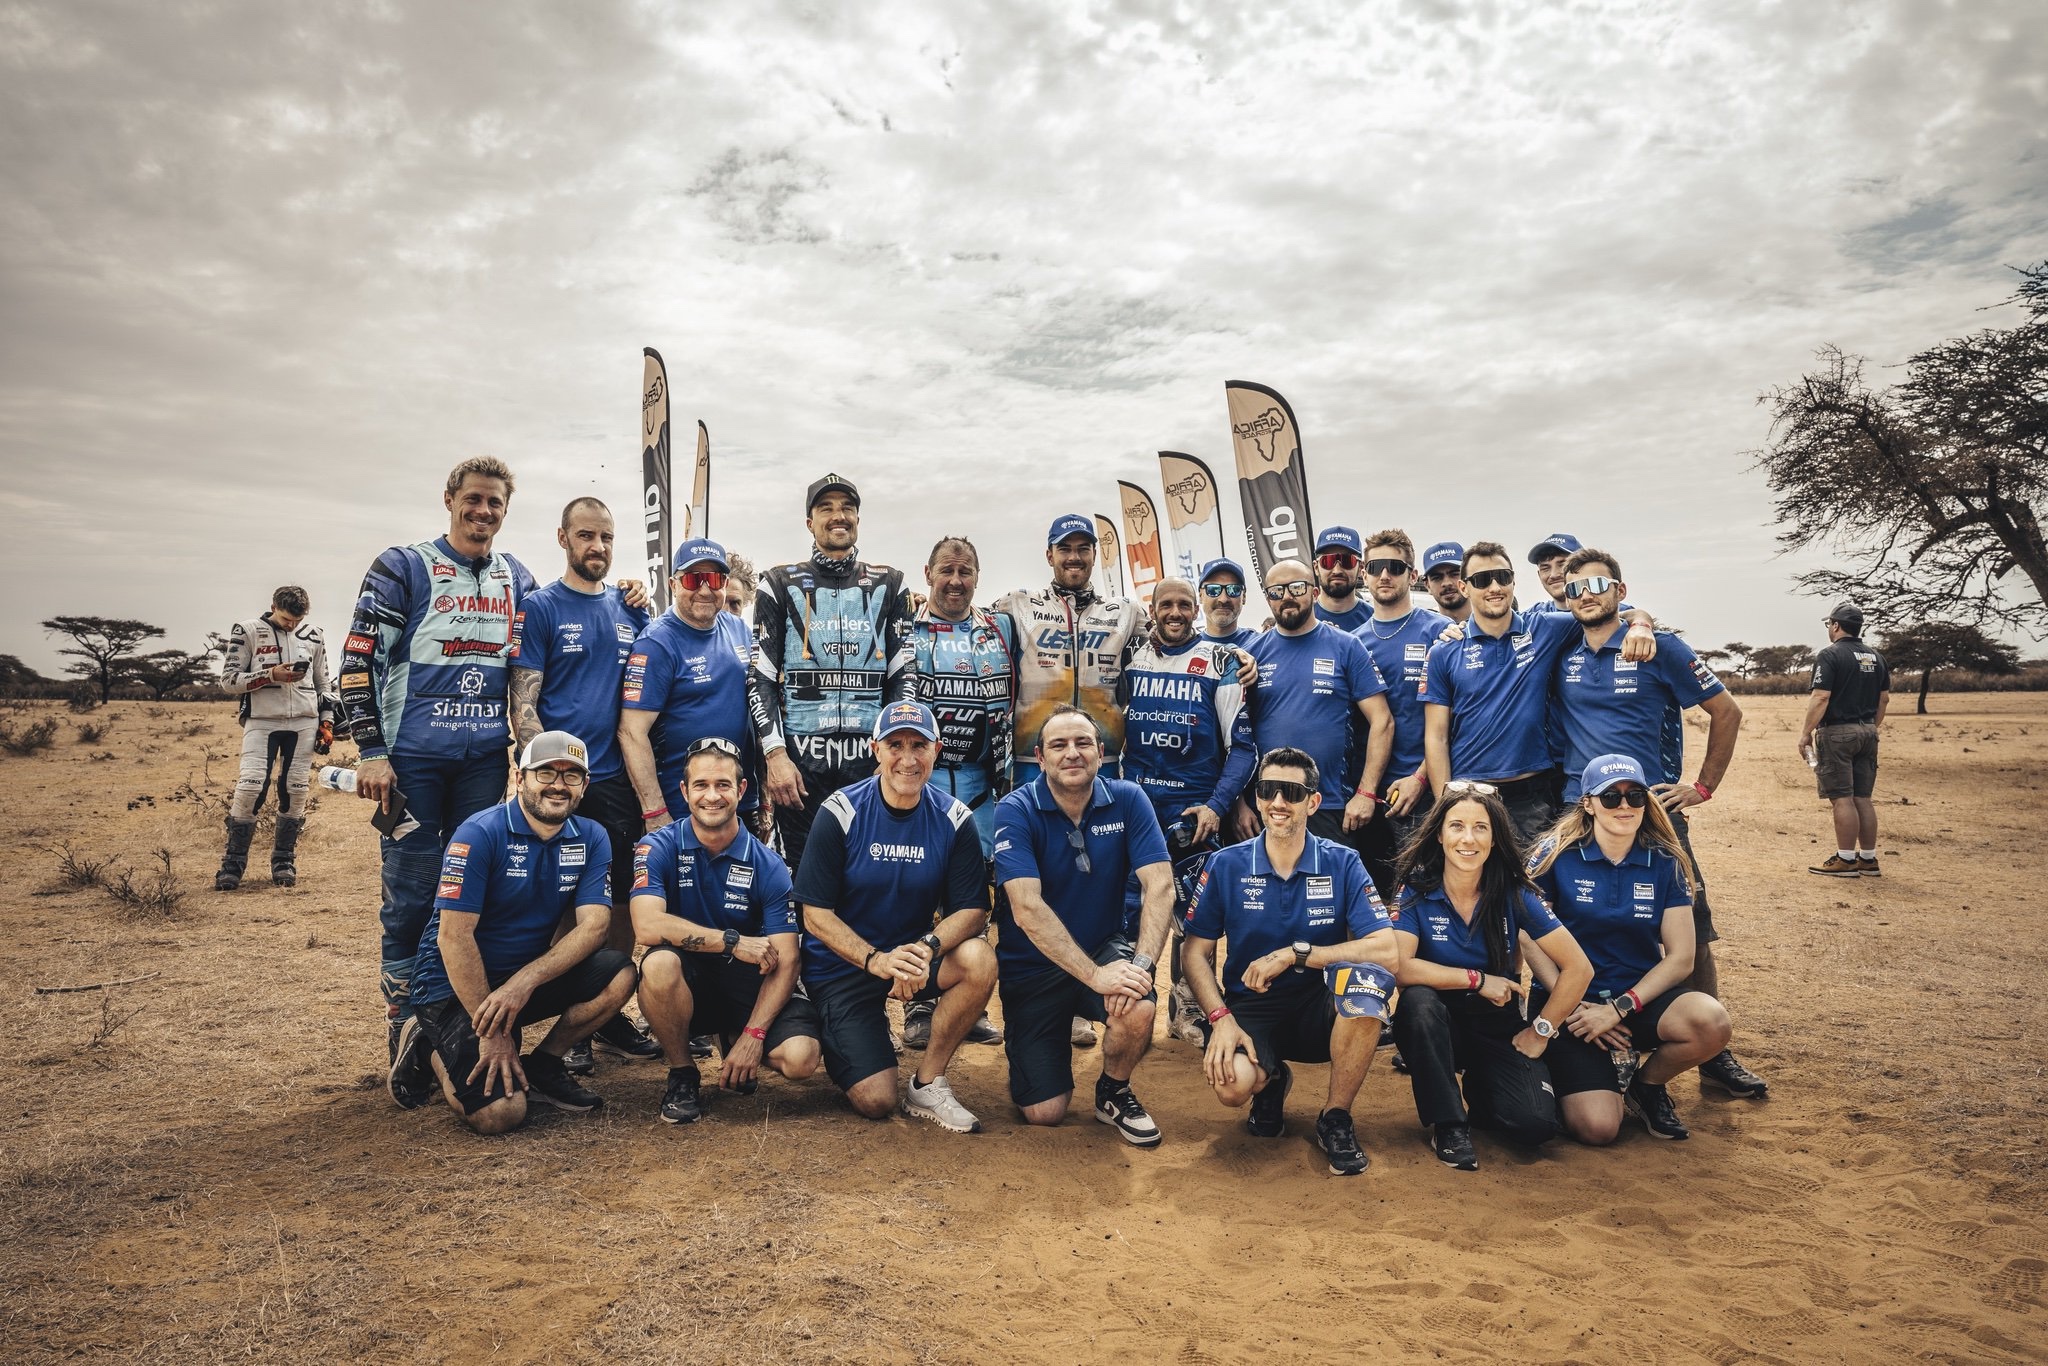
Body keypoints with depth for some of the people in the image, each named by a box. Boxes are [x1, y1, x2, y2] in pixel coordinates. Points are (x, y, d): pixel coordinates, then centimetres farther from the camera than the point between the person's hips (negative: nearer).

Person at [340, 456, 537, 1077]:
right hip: (412, 759, -4)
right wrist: (371, 752, -10)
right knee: (411, 894, 0)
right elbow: (358, 661, -5)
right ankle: (403, 1029, 12)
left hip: (486, 759, 4)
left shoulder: (517, 579, 12)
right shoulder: (402, 568, -1)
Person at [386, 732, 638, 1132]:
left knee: (619, 974, -21)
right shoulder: (480, 834, -17)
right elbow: (454, 937, -20)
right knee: (500, 1113, -21)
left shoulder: (591, 839, -2)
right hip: (457, 983, -5)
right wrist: (491, 1033, -21)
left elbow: (593, 926, -12)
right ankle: (429, 1045, 8)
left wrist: (525, 981, -27)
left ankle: (542, 1067, 0)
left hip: (532, 974, 5)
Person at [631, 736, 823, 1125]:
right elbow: (647, 926, -26)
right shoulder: (658, 848, -9)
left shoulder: (768, 866, -7)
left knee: (801, 1058, -24)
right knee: (660, 963, -35)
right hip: (686, 987, -1)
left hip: (747, 986, 1)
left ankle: (732, 1038, 14)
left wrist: (753, 1035, -22)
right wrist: (733, 941, -26)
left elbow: (784, 962, -11)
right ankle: (682, 1074, -7)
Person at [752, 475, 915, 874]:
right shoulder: (781, 585, 6)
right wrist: (775, 755, -8)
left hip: (871, 757, 2)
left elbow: (902, 676, 8)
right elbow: (762, 679, 2)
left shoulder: (888, 586, 11)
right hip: (800, 759, -1)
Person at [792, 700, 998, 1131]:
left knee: (980, 960, -29)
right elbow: (816, 915, -13)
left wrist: (927, 947, -31)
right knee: (876, 1102, -12)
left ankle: (927, 1083, -8)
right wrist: (875, 960, -28)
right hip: (843, 965, -3)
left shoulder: (954, 819, -7)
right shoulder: (840, 812, -14)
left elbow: (973, 910, -10)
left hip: (912, 951, 3)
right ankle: (834, 1037, 23)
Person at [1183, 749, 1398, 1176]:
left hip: (1322, 1008, 0)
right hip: (1250, 1009, 0)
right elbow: (1195, 951, 0)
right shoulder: (1226, 865, -4)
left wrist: (1294, 954, -23)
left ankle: (1336, 1117, -9)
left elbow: (1387, 952, -17)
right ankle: (1271, 1081, 11)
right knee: (1232, 1083, -32)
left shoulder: (1342, 864, -7)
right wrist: (1220, 1018, -17)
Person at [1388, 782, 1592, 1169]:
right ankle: (1447, 1123, -16)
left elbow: (1578, 968, -4)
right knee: (1418, 999, -36)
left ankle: (1477, 1093, 13)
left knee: (1535, 1124, -23)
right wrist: (1477, 979, -22)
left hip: (1500, 1028, 1)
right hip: (1435, 1024, -1)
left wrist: (1541, 1032, -4)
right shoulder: (1416, 892, -12)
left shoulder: (1514, 895, -7)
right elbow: (1400, 966, -26)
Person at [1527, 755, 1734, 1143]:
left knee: (1712, 1023, -30)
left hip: (1640, 995, 3)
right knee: (1597, 1127, -22)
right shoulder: (1556, 853, -7)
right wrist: (1572, 1007, -15)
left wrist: (1619, 1008, -15)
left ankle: (1647, 1083, 2)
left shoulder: (1665, 863, 0)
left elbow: (1680, 958, -4)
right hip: (1571, 999, -3)